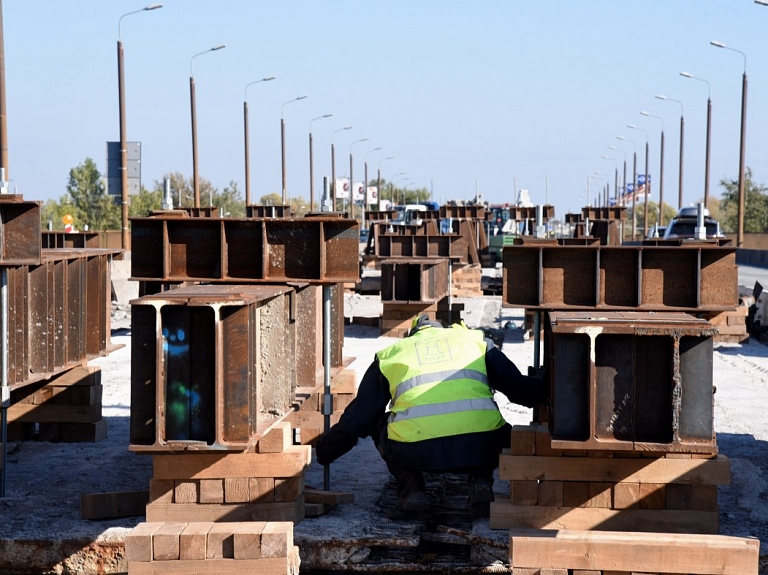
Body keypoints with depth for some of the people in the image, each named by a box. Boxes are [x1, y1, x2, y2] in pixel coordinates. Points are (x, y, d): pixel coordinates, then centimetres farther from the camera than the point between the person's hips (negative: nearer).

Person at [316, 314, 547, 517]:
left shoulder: (389, 355, 25)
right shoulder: (475, 340, 26)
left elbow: (356, 419, 25)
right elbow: (519, 389, 22)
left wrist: (323, 452, 39)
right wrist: (546, 390, 42)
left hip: (416, 453, -1)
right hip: (480, 449, 1)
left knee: (380, 425, 32)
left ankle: (411, 486, 9)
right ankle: (481, 478, 9)